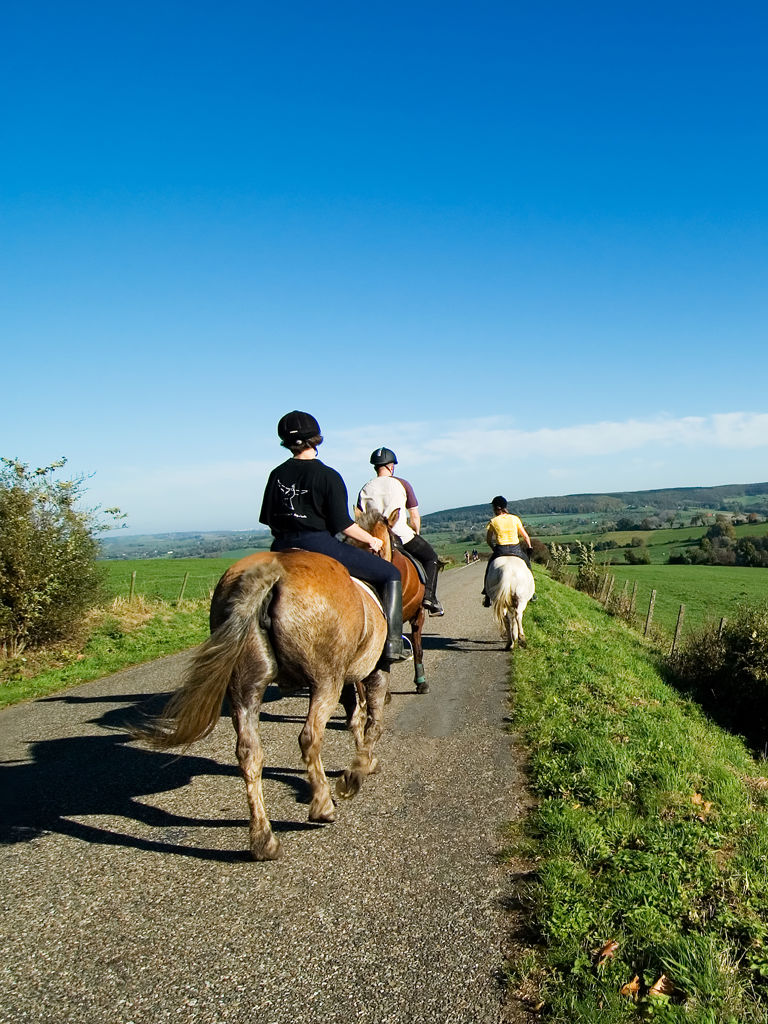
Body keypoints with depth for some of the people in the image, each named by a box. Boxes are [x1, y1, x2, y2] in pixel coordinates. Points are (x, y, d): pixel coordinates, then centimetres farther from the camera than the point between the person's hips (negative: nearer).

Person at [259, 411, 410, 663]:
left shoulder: (277, 474, 8)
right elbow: (343, 524, -11)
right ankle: (392, 644, -3)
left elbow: (268, 519, 14)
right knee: (391, 574, 4)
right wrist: (371, 540, 6)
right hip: (319, 544, -6)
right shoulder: (327, 475, -9)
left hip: (282, 548, 6)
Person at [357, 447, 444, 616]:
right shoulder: (402, 484, 0)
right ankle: (429, 595, -2)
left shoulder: (365, 489, 6)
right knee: (431, 558, 15)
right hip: (402, 536, -3)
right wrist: (415, 535, 16)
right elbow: (415, 517, 0)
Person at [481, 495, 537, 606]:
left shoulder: (493, 522, -2)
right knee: (527, 563, 27)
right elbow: (525, 536, 5)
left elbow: (488, 541, 3)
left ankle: (487, 597, 14)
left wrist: (493, 549, 19)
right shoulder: (515, 519, 2)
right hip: (516, 550, 2)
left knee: (489, 569, 19)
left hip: (500, 550, -1)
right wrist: (529, 547, 19)